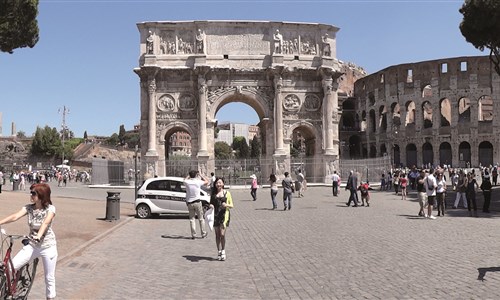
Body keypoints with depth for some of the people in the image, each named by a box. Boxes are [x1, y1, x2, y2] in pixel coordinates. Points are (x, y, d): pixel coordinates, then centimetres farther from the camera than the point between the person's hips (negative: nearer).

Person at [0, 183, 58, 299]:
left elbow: (46, 222, -32)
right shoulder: (28, 208, -3)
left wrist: (39, 235, -50)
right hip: (32, 245, 4)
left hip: (48, 247, -4)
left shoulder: (50, 209, -14)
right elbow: (15, 216, -19)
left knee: (49, 278, 6)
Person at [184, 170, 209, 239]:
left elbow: (185, 179, 22)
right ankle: (203, 234, 17)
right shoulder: (198, 182, -9)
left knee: (192, 219, 10)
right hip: (197, 202, -2)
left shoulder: (187, 182, -5)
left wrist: (190, 175, 22)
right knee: (201, 218, 11)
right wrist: (200, 175, 16)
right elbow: (206, 181, 9)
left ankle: (193, 234, 7)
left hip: (189, 203, 2)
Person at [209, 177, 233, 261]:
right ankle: (219, 252, 19)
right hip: (215, 215, 3)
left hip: (224, 214, -3)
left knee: (222, 234, -11)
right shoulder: (213, 193, 10)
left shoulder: (227, 193, 4)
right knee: (217, 235, 7)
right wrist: (210, 206, -4)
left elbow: (231, 205, 7)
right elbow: (211, 203, 19)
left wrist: (226, 205, -13)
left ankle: (223, 251, 8)